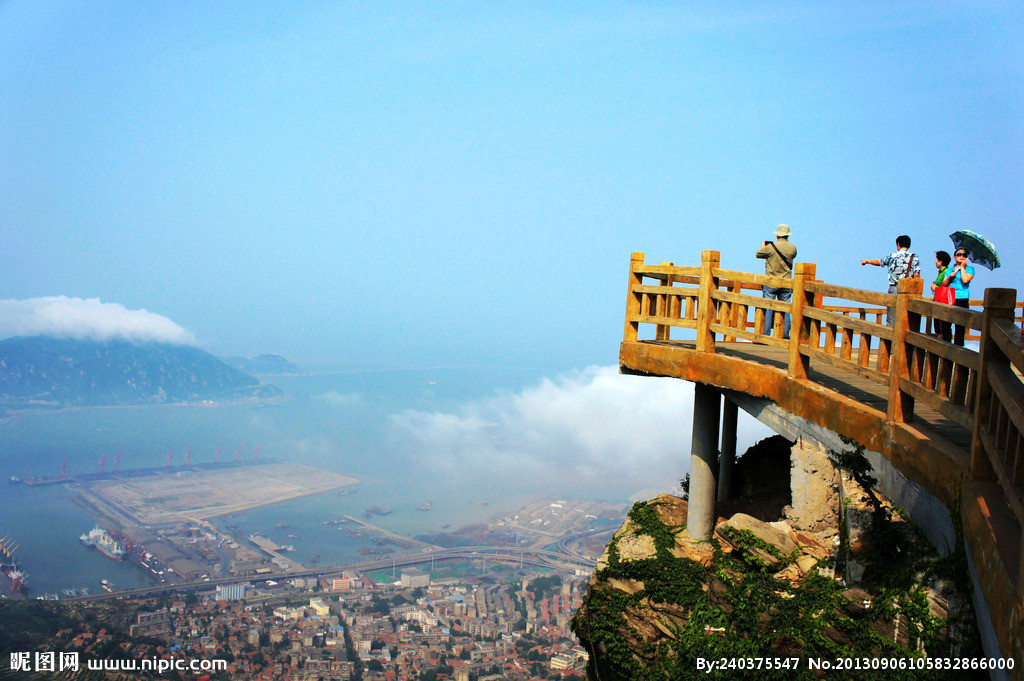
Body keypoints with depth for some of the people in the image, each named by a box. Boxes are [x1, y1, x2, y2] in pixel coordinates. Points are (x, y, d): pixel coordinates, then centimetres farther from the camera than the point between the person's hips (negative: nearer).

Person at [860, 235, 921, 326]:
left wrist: (867, 261, 41)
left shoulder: (892, 256, 4)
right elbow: (917, 276, -6)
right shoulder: (914, 258, 1)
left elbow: (878, 262, 22)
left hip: (894, 289, 0)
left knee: (891, 320, 3)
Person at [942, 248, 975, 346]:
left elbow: (965, 280, -11)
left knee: (960, 326, -7)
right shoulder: (949, 270, 19)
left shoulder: (969, 268, 8)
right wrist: (950, 276, -3)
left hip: (962, 300, -4)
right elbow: (944, 284, 14)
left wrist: (962, 267, -1)